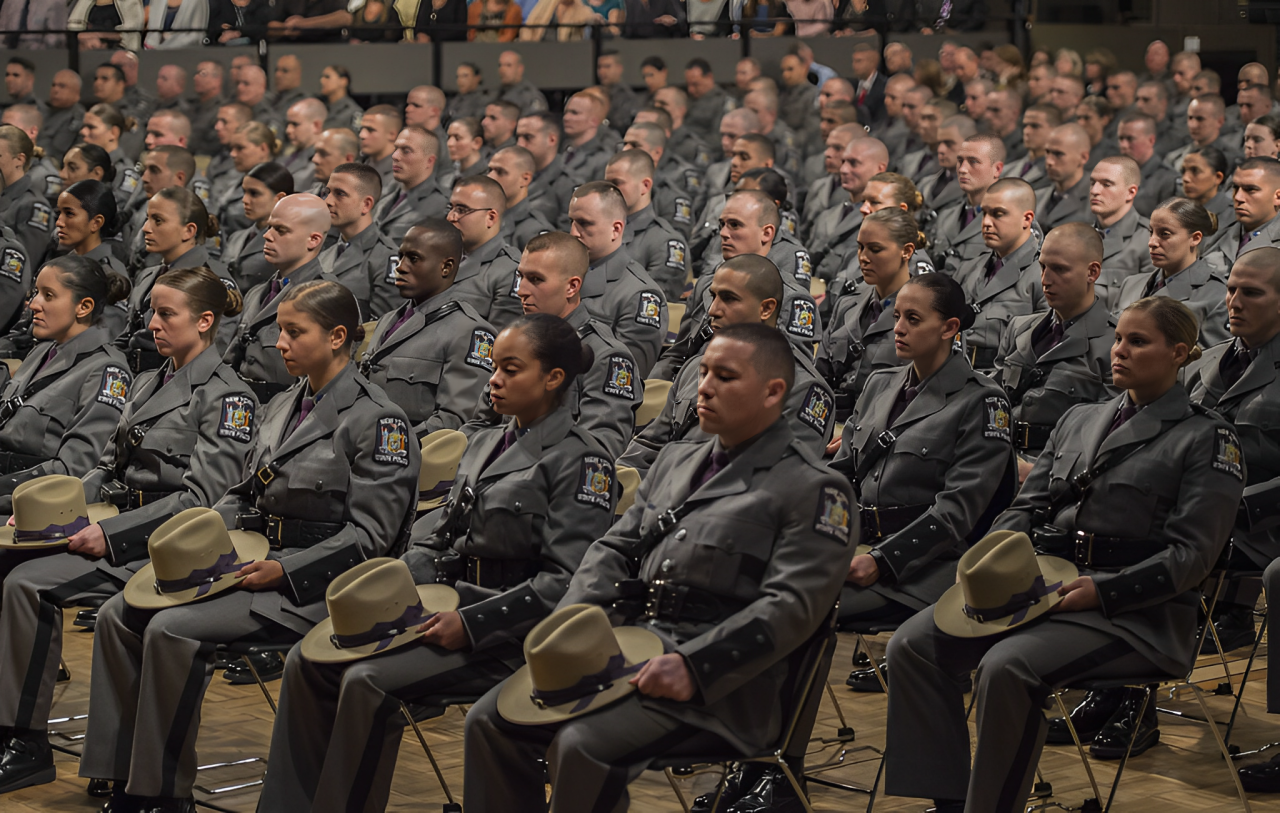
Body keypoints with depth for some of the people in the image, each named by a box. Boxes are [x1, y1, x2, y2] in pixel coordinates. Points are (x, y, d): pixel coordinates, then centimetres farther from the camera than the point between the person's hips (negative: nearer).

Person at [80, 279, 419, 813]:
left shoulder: (378, 421, -10)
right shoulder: (282, 408, 16)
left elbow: (369, 535, -14)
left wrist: (284, 571, -20)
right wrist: (199, 532, 1)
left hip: (314, 584, -9)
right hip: (256, 558, 9)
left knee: (172, 629, -26)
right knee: (118, 615, -6)